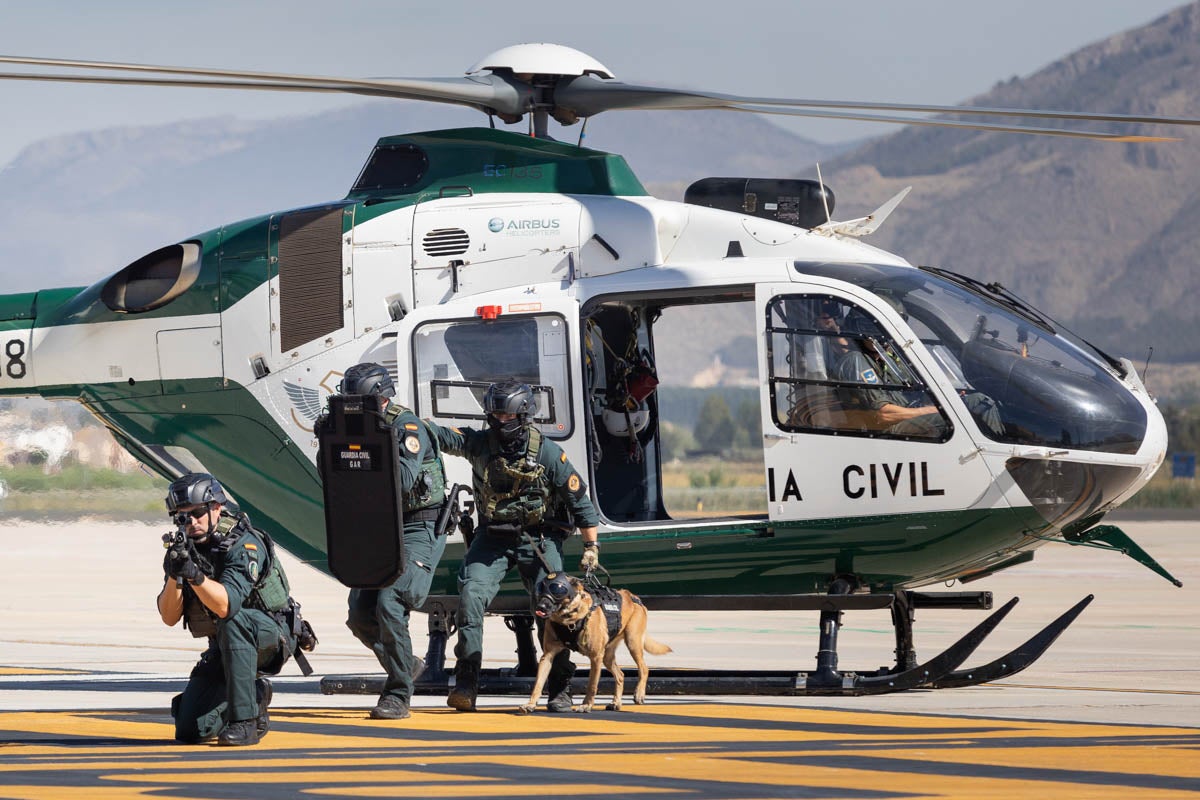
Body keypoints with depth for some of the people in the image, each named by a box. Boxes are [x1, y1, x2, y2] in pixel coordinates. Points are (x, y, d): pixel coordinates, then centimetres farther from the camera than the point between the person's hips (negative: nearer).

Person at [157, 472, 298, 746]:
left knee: (232, 622, -39)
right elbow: (169, 618, -7)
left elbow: (226, 606, -34)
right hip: (223, 649, 6)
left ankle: (246, 722, -31)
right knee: (190, 731, -8)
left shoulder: (244, 544, -20)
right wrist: (174, 575, -24)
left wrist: (195, 574, -48)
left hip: (269, 635, -6)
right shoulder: (185, 549, -2)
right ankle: (255, 698, 19)